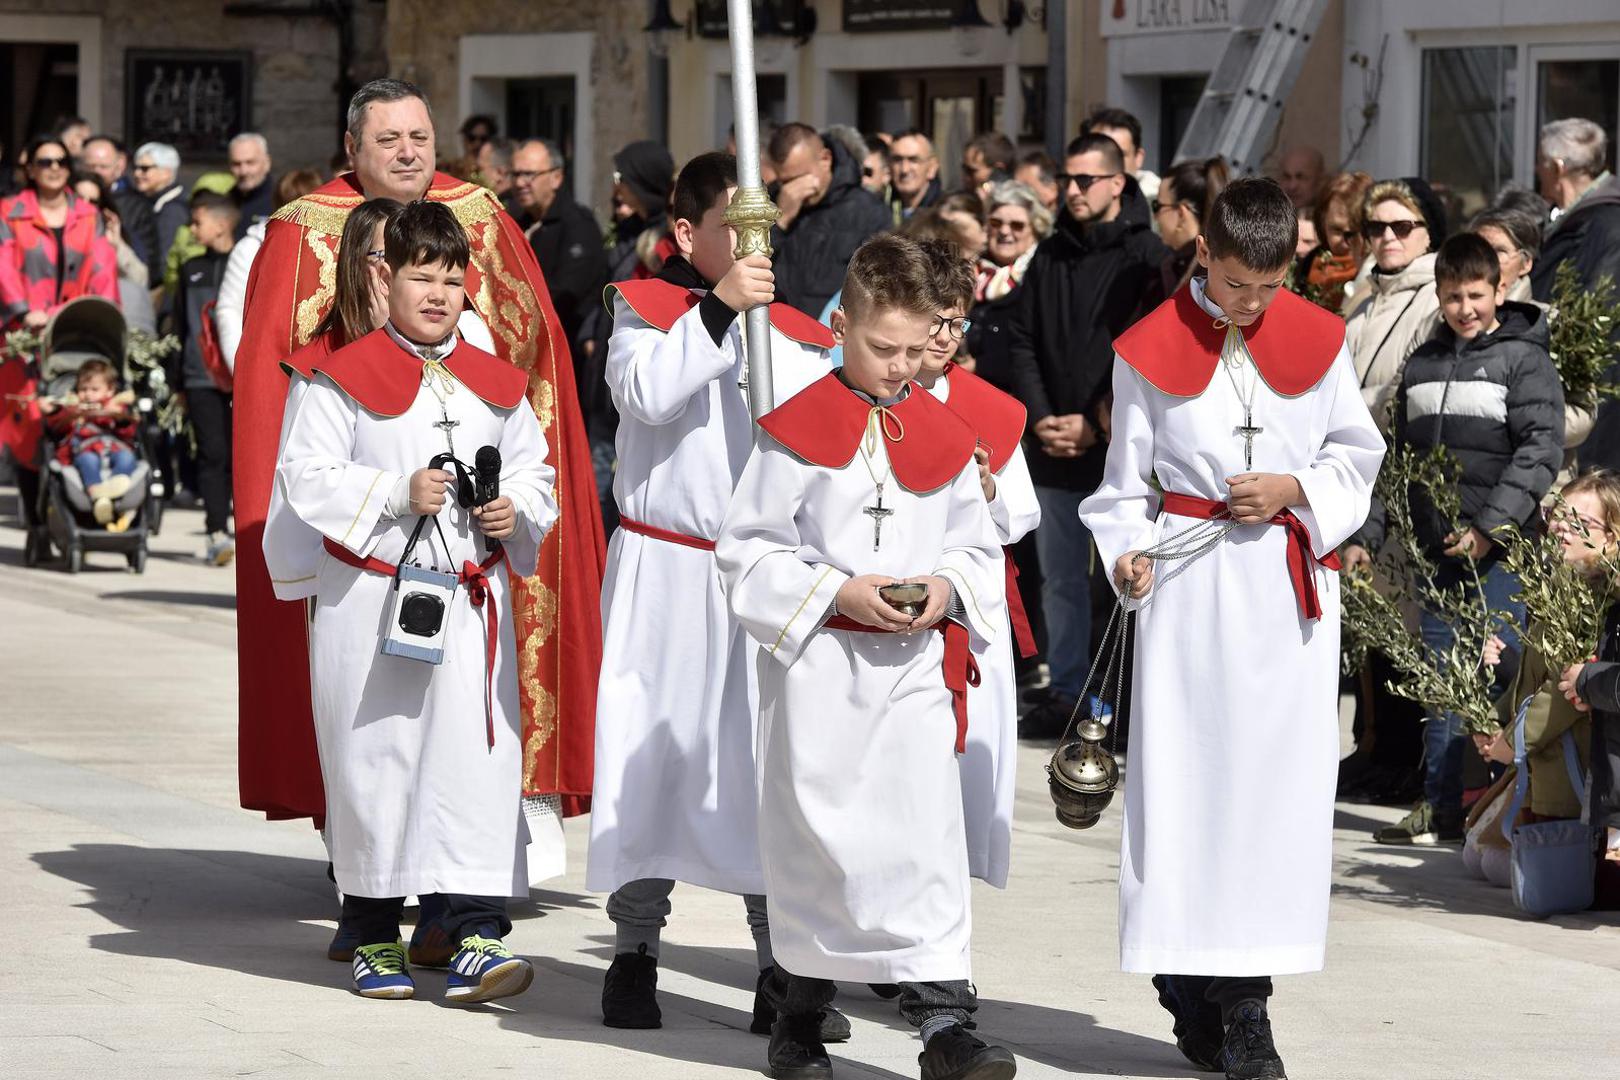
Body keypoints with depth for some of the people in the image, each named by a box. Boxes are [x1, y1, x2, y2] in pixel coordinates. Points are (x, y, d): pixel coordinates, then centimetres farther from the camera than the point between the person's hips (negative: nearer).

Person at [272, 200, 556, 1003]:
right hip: (369, 596, -2)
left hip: (472, 595, 2)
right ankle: (374, 937, 18)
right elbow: (305, 477, -7)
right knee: (373, 762, 4)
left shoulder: (496, 385, 11)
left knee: (478, 762, -8)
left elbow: (535, 474, 18)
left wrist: (516, 511, -4)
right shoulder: (345, 378, -2)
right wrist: (397, 494, -16)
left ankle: (477, 941, -10)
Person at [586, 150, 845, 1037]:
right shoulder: (644, 307, 2)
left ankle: (784, 972, 4)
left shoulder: (799, 335, 11)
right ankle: (635, 956, 15)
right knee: (654, 754, 2)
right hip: (664, 572, -2)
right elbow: (646, 392, -18)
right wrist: (717, 308, -23)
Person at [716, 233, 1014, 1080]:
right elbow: (748, 548, -4)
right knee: (814, 841, 6)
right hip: (819, 667, -2)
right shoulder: (798, 429, -4)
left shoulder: (943, 435, 7)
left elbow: (977, 545, 15)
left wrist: (947, 588, -6)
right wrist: (836, 593, -14)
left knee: (928, 840, -7)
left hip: (916, 662, 2)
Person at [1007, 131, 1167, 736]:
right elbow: (1023, 343, 13)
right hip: (1054, 452, 5)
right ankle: (1065, 692, 18)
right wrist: (1040, 418, -1)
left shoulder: (1147, 256, -5)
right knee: (1061, 576, 10)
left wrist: (1099, 426, -13)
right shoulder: (1051, 256, 12)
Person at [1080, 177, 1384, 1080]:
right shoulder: (1152, 350, 0)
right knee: (1185, 776, -3)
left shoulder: (1318, 339, 5)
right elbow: (1126, 479, 4)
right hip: (1191, 587, -2)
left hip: (1291, 584, 2)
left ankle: (1246, 1006, 3)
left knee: (1282, 783, -1)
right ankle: (1192, 992, 5)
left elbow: (1359, 452, 11)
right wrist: (1128, 549, -14)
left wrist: (1297, 488, -6)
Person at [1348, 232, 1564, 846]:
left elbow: (1540, 452, -11)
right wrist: (1366, 535, 14)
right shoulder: (1422, 366, 14)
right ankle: (1440, 807, 13)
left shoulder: (1523, 359, -3)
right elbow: (1398, 458, 21)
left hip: (1501, 550, -6)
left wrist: (1488, 527, -18)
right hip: (1439, 546, 6)